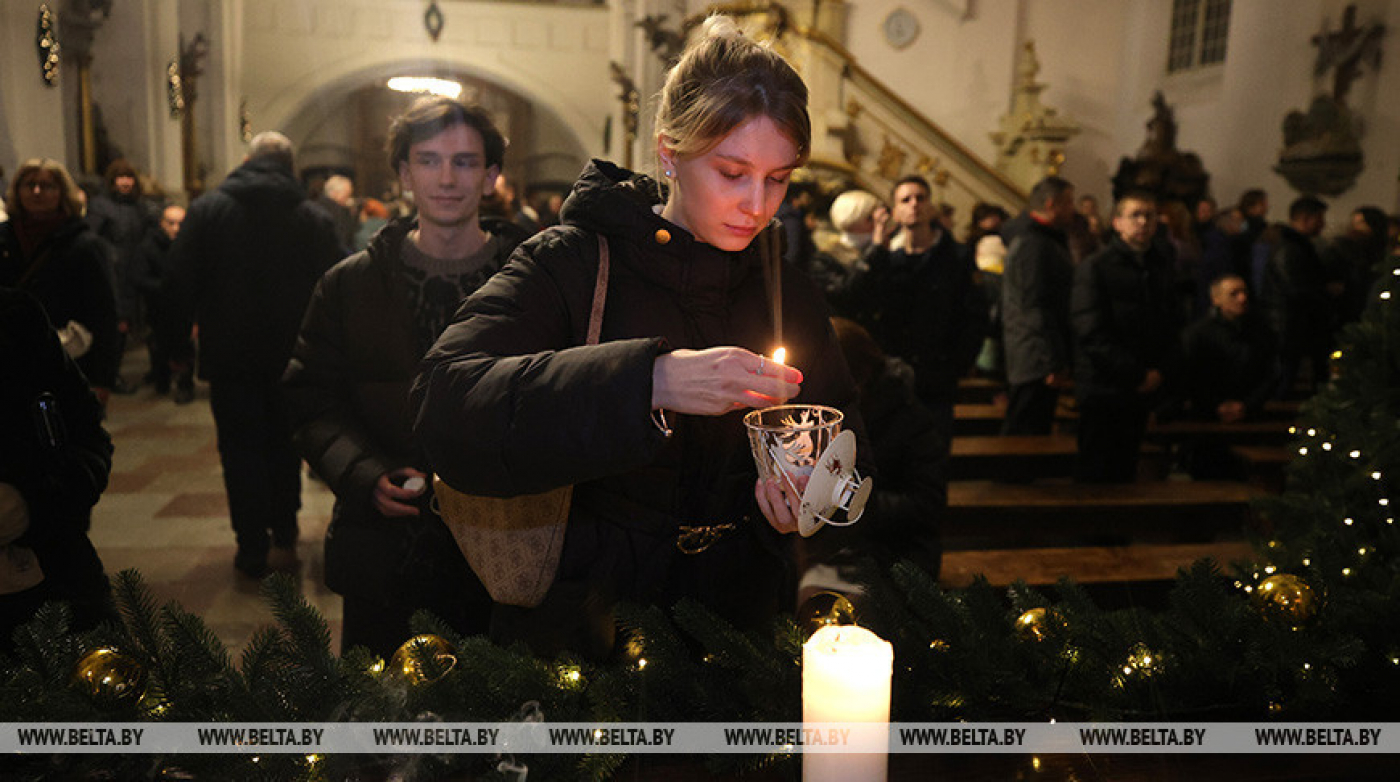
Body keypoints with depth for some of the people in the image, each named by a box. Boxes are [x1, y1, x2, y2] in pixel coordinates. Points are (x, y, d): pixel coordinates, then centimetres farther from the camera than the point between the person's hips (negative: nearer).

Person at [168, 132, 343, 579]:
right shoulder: (314, 218, 0)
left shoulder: (207, 209, -1)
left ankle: (252, 549, 8)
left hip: (230, 353, -1)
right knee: (284, 445, 14)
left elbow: (181, 281, -3)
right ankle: (284, 539, 18)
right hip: (293, 354, 1)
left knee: (241, 448, 6)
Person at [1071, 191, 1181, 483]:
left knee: (1125, 472, 11)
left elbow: (1172, 326, 17)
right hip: (1103, 390, -6)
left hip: (1144, 390, 6)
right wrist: (1137, 374, -12)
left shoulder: (1163, 267, 14)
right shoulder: (1094, 268, -6)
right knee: (1095, 474, -2)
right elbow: (1092, 334, -12)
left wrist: (1160, 371, 0)